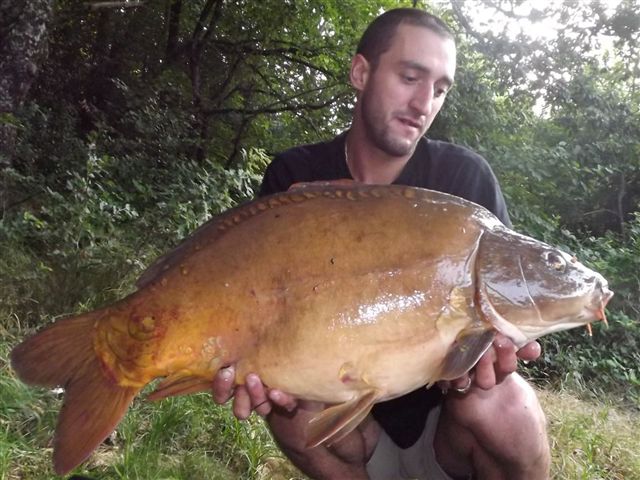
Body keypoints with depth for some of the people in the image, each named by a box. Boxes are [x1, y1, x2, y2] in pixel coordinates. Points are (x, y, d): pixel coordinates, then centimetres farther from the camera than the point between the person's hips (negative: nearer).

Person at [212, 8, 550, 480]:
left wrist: (492, 348, -34)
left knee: (503, 406, -31)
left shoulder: (465, 175, -12)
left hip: (442, 422, 0)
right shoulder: (294, 177, -8)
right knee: (290, 402, -29)